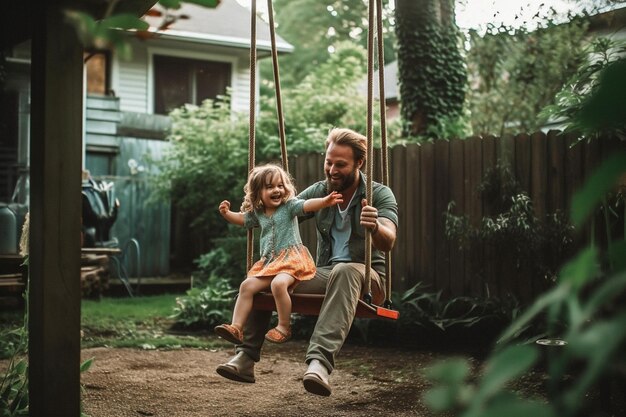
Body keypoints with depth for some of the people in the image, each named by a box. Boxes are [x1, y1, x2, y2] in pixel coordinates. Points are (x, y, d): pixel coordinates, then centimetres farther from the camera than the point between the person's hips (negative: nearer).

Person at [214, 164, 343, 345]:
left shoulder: (289, 205, -3)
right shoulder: (257, 213, 14)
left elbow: (307, 205, -21)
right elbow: (242, 219, 32)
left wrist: (325, 201, -40)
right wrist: (226, 213, 13)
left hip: (291, 258, -6)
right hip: (268, 262, 7)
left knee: (278, 284, -32)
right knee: (246, 286, -7)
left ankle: (284, 327, -17)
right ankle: (236, 328, -4)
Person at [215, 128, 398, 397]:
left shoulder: (380, 195, -7)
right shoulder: (318, 192, 6)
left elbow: (387, 242, -23)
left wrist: (375, 227, -47)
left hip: (365, 276, -5)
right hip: (324, 273, 5)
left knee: (345, 272, -40)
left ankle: (320, 360, -55)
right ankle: (246, 358, -20)